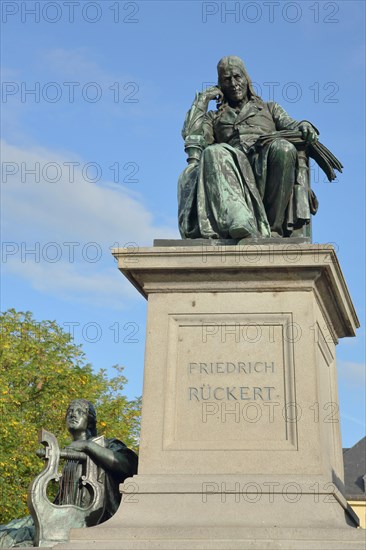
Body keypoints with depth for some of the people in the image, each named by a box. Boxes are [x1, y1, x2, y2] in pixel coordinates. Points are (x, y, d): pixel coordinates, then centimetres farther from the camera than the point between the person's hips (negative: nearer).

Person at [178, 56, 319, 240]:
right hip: (234, 165, 0)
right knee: (213, 153, -35)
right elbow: (190, 135, 16)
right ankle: (240, 224, -55)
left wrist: (304, 126, -7)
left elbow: (289, 125, 16)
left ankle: (272, 227, -33)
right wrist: (203, 99, 24)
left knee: (284, 148, -35)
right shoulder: (214, 118, 35)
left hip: (267, 162, 0)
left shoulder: (269, 108, 36)